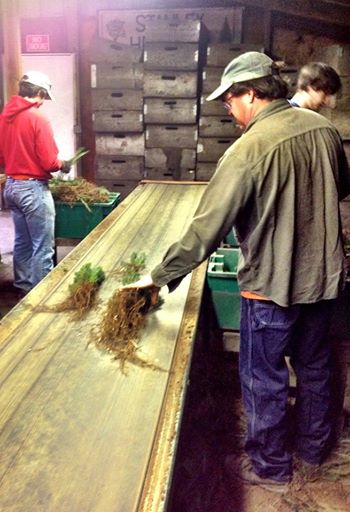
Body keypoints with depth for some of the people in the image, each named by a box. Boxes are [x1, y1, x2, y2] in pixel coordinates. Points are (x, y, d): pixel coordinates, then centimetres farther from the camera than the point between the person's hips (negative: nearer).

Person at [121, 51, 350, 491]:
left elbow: (207, 228, -23)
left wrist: (161, 276, -14)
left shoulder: (248, 149, -23)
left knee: (264, 379, 12)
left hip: (271, 284, -7)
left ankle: (269, 467, 32)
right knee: (314, 365, 24)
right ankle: (313, 445, 47)